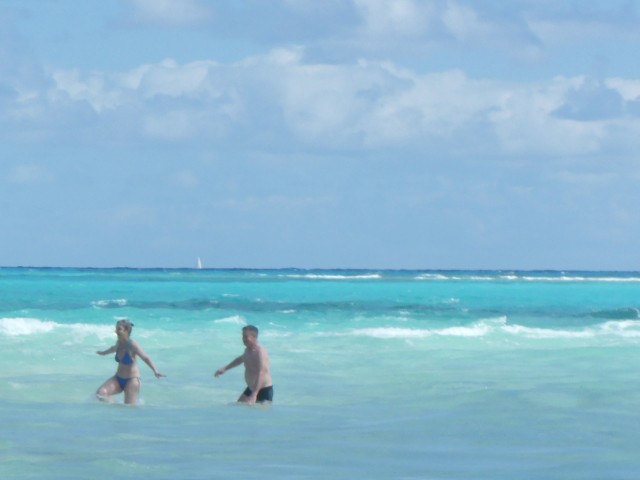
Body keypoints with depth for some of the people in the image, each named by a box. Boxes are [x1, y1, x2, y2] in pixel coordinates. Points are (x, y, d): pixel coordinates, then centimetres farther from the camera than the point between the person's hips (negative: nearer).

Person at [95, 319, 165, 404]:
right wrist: (103, 352, 49)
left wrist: (155, 371, -49)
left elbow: (145, 358, -32)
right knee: (100, 393, -16)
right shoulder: (119, 343, 2)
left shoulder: (132, 344, -20)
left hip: (131, 380, -6)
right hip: (118, 378, 6)